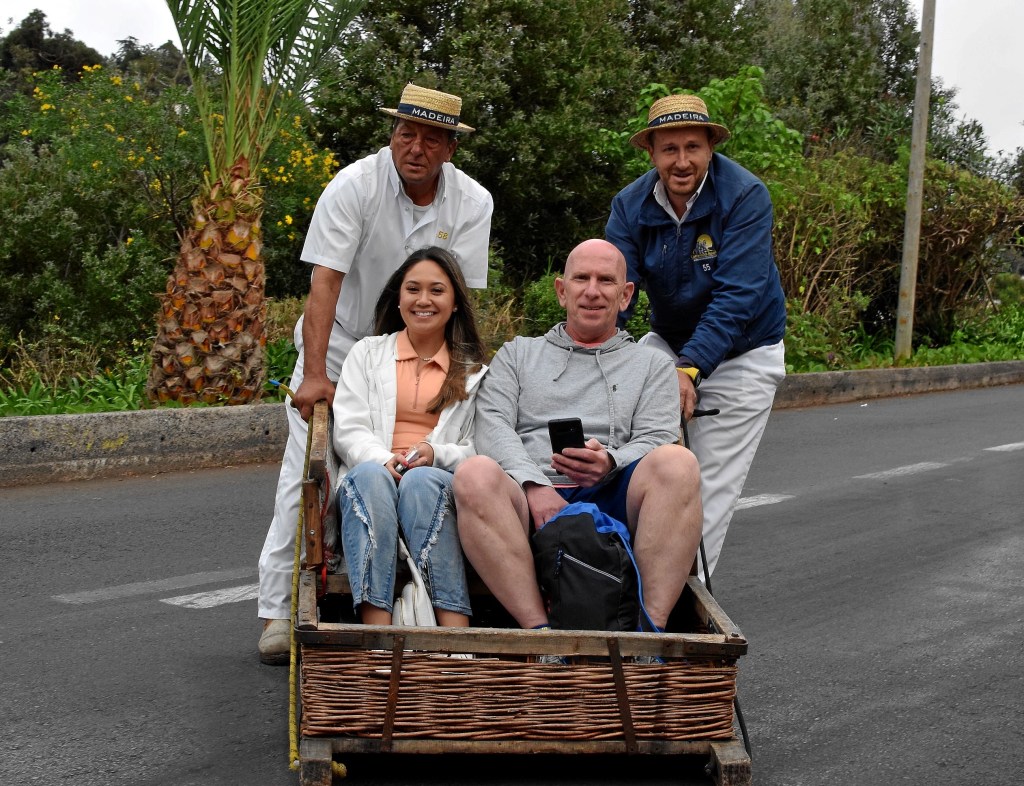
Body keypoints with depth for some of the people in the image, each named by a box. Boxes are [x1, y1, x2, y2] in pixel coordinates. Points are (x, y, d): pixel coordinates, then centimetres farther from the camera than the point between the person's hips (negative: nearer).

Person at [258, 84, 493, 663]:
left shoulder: (473, 203, -8)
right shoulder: (355, 185, -17)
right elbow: (325, 282, -24)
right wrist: (314, 375, -33)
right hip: (340, 346, -2)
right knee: (305, 478, -7)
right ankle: (279, 612, 0)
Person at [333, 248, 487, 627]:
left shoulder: (473, 371, 20)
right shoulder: (367, 353, 21)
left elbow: (478, 451, 10)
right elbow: (348, 431, 7)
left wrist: (436, 454, -11)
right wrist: (385, 460, -14)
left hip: (439, 482, 0)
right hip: (373, 473, 0)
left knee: (421, 481, -36)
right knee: (371, 476, -36)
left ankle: (457, 635, -47)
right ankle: (377, 635, -49)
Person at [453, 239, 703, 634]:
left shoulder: (652, 365, 26)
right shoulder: (517, 354, 27)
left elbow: (655, 441, 8)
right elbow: (492, 427, 9)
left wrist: (610, 463, -17)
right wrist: (534, 484, -12)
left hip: (612, 498, 0)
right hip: (529, 503, 0)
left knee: (677, 462, -31)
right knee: (474, 474, -33)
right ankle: (538, 628, -37)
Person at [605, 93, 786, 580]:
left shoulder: (745, 196, -23)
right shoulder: (630, 205, -11)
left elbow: (736, 296, -31)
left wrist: (690, 368, -43)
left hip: (741, 353, -3)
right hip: (667, 341, 4)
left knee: (711, 488, -3)